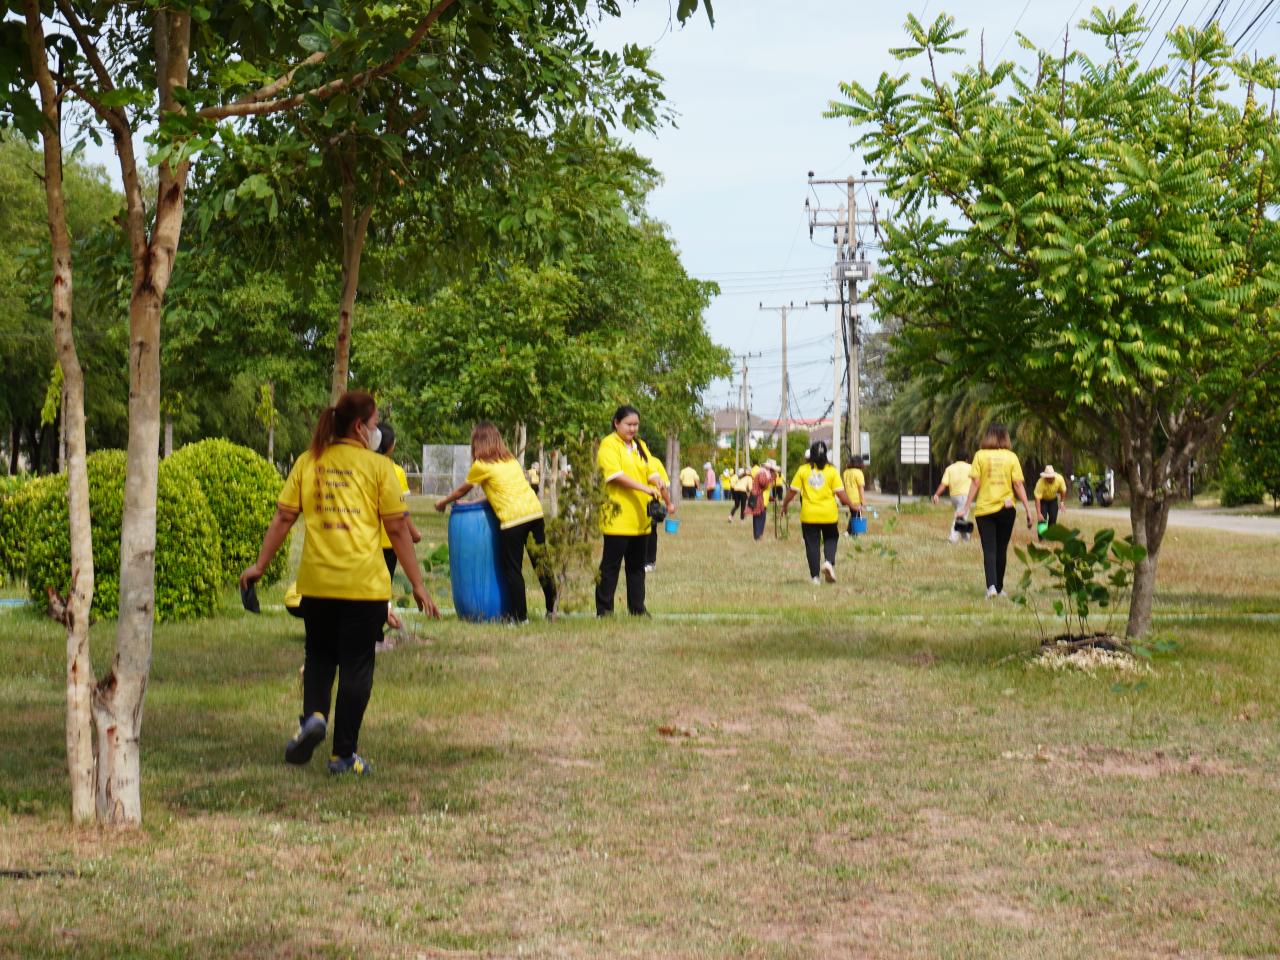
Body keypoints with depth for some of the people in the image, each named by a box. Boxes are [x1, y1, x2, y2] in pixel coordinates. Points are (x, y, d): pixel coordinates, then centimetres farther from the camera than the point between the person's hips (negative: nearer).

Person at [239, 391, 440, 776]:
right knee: (356, 666, 5)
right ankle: (344, 755, 6)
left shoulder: (308, 462, 6)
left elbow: (283, 518, 7)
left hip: (316, 582, 3)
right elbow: (397, 530, -3)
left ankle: (312, 716, -3)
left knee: (319, 656, 22)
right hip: (365, 584, -3)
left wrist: (260, 565, 18)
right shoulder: (378, 466, -3)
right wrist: (418, 585, 2)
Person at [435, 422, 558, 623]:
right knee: (540, 562, 13)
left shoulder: (481, 465, 0)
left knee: (512, 569, 4)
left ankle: (520, 616, 6)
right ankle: (551, 608, 16)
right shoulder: (510, 459, 18)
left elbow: (463, 490, 14)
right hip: (535, 511, 6)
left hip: (512, 518, -6)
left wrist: (444, 502, 31)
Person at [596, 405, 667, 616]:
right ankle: (603, 610, 2)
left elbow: (652, 472, 9)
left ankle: (637, 607, 17)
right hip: (617, 517, -7)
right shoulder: (609, 445, -7)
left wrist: (658, 486, -14)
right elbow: (615, 474, -18)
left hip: (639, 518, 7)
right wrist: (645, 488, -24)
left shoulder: (640, 446, 16)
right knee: (611, 564, -2)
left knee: (636, 564, 11)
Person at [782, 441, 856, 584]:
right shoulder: (831, 471, -3)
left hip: (809, 514, 0)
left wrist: (785, 505, 14)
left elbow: (793, 491, 0)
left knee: (812, 544, 7)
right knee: (831, 539, 18)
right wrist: (852, 506, 6)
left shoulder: (803, 470, -1)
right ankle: (829, 562, -8)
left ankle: (815, 576, 5)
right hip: (829, 514, 0)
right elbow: (840, 492, -6)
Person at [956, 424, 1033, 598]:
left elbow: (975, 483, -6)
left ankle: (991, 586, -21)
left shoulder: (980, 455, -2)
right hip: (1006, 508, 1)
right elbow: (1018, 485, -3)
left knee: (989, 550, -1)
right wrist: (1028, 509, 2)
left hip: (984, 509, -1)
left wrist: (965, 508, -2)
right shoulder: (1011, 457, -1)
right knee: (1002, 549, 13)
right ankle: (999, 588, 21)